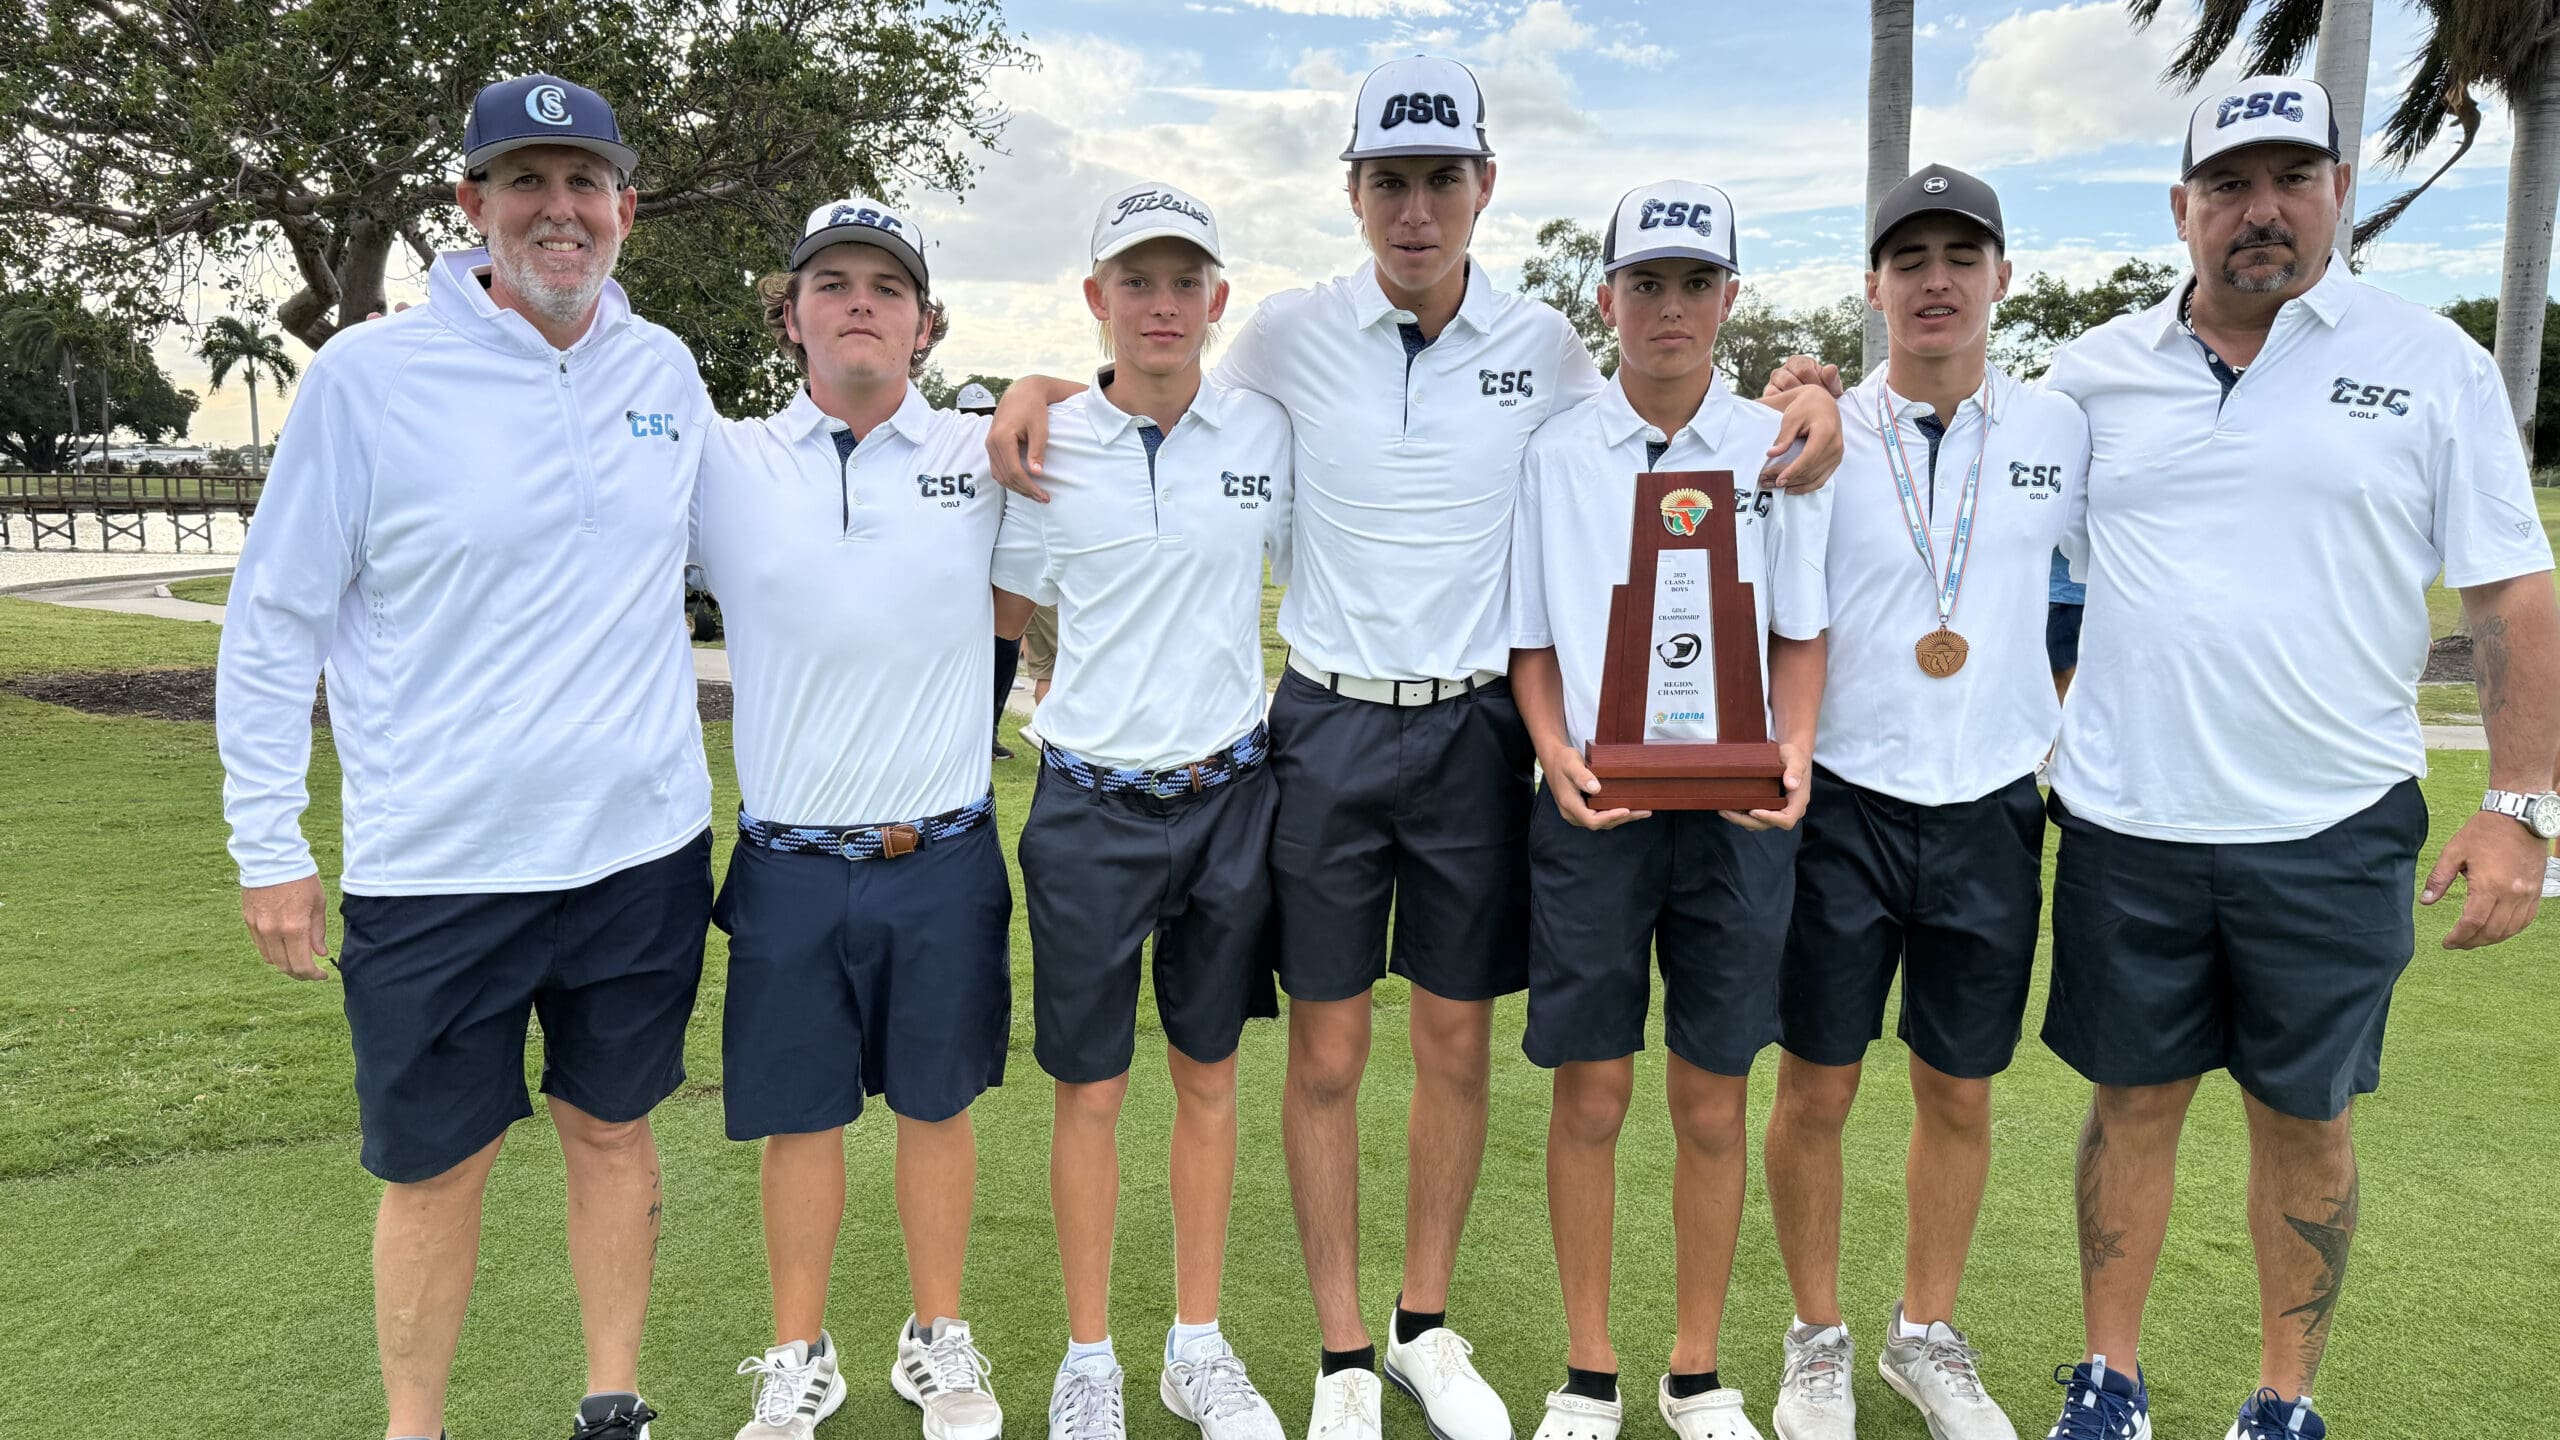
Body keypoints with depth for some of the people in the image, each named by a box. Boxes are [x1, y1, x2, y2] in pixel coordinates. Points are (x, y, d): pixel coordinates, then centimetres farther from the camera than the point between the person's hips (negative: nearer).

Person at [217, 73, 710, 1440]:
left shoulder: (664, 368, 4)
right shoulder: (368, 376, -7)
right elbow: (273, 622, -3)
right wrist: (268, 845, -2)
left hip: (644, 847, 3)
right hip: (437, 864, -3)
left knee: (612, 1130, 16)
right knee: (435, 1167, 9)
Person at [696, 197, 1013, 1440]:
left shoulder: (986, 456, 2)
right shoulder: (723, 465, 1)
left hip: (945, 859, 0)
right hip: (789, 861, 0)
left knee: (937, 1105, 12)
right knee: (798, 1115, 11)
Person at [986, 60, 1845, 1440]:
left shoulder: (1543, 346, 2)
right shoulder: (1290, 332, -1)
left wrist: (1798, 399, 0)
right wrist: (1042, 387, -4)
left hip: (1474, 731, 1)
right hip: (1327, 725, -1)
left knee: (1457, 1047, 10)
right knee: (1325, 1055, 5)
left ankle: (1426, 1328, 30)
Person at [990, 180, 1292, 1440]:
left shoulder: (1267, 434, 1)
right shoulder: (1044, 446, -3)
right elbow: (1001, 615, 8)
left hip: (1227, 794, 2)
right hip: (1091, 803, -1)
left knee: (1208, 1074, 13)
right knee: (1090, 1087, 7)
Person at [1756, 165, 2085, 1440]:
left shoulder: (2063, 431, 3)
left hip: (1992, 812, 2)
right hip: (1840, 808, -2)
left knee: (1960, 1097, 13)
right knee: (1814, 1093, 6)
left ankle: (1928, 1336, 33)